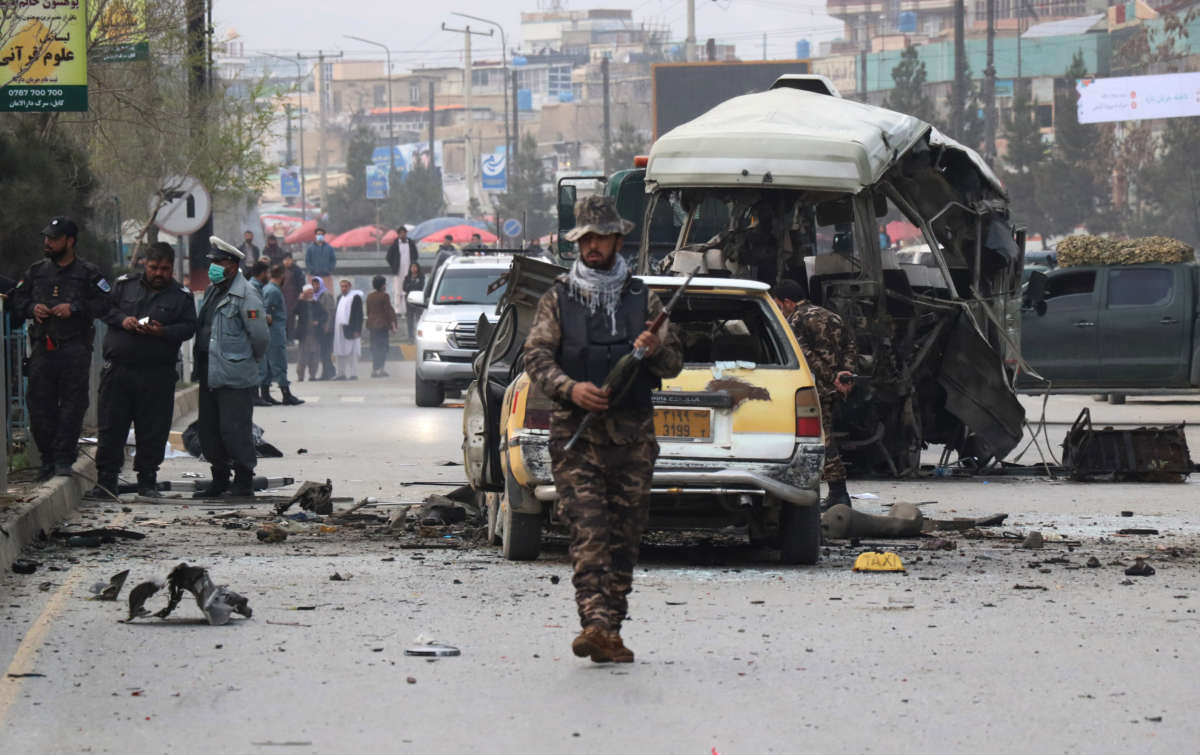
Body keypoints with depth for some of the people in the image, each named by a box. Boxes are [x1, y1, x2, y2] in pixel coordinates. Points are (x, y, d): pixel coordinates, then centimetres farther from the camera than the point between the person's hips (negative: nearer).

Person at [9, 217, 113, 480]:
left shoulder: (88, 273, 3)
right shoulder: (36, 271, 16)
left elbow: (106, 303, -4)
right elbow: (15, 300, 20)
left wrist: (75, 309, -13)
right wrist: (31, 308, -1)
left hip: (75, 349, -4)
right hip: (42, 348, 4)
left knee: (72, 404, -5)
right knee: (39, 404, 1)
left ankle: (63, 458, -1)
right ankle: (48, 458, 11)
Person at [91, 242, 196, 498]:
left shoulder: (181, 296, 7)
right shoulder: (124, 285, 11)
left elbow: (188, 328, 0)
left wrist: (163, 332, -17)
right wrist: (122, 320, -10)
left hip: (157, 375, -1)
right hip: (118, 369, 1)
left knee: (153, 431, 2)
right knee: (111, 428, 0)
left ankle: (147, 479, 14)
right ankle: (106, 479, 5)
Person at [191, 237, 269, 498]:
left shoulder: (246, 295, -12)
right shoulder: (213, 292, 15)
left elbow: (260, 337, -14)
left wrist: (248, 360, 0)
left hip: (235, 378, -9)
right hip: (210, 375, 9)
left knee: (234, 431, -6)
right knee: (209, 430, 12)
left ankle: (244, 482, 3)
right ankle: (219, 480, 22)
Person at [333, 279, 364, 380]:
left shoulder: (355, 297, -6)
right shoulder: (340, 298, 16)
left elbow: (359, 315, -10)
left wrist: (357, 330, -16)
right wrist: (334, 329, 13)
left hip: (350, 329, -7)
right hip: (339, 329, 7)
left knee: (352, 353, -5)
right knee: (340, 353, 8)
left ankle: (353, 374, -2)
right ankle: (341, 374, 14)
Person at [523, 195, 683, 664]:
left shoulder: (642, 299, 13)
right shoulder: (558, 299, 9)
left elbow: (674, 363, 12)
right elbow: (536, 357, 3)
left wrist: (655, 351, -12)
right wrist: (570, 388, -16)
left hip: (632, 434, 2)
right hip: (576, 432, -2)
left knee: (625, 536, 3)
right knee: (588, 532, -15)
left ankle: (610, 631, 9)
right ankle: (596, 624, -25)